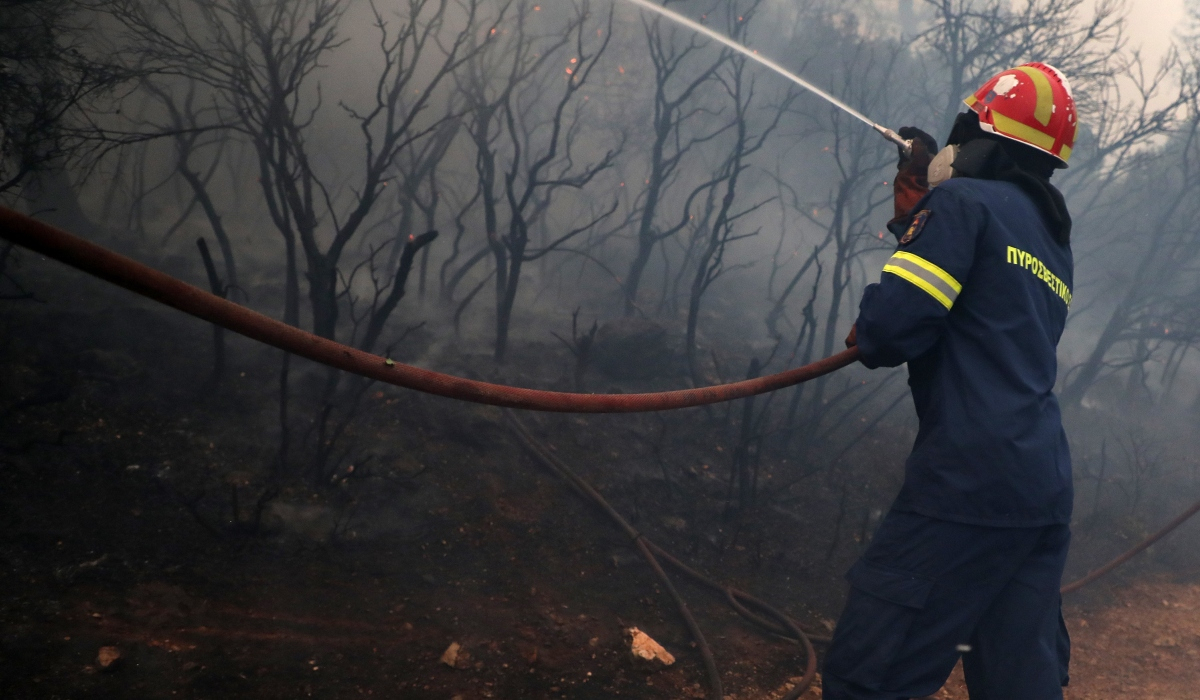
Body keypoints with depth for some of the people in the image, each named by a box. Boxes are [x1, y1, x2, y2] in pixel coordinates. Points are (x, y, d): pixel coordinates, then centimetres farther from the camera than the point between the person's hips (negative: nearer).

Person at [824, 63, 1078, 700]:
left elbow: (893, 324, -15)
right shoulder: (1055, 242, 22)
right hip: (1047, 494, 9)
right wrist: (918, 217, 25)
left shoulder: (966, 201, -4)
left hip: (971, 484, -9)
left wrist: (864, 334, 8)